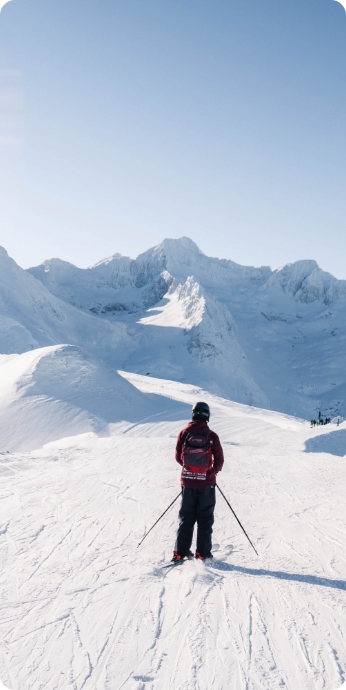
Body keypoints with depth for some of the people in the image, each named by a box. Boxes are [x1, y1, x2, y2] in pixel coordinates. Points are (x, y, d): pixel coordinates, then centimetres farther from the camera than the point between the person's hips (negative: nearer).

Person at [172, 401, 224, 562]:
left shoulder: (184, 433, -6)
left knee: (186, 518, 14)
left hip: (187, 482, 2)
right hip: (206, 482, -2)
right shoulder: (212, 436, -11)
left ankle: (180, 552, 14)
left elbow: (178, 456, 3)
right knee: (205, 519, 10)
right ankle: (203, 553, 11)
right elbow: (219, 460, -6)